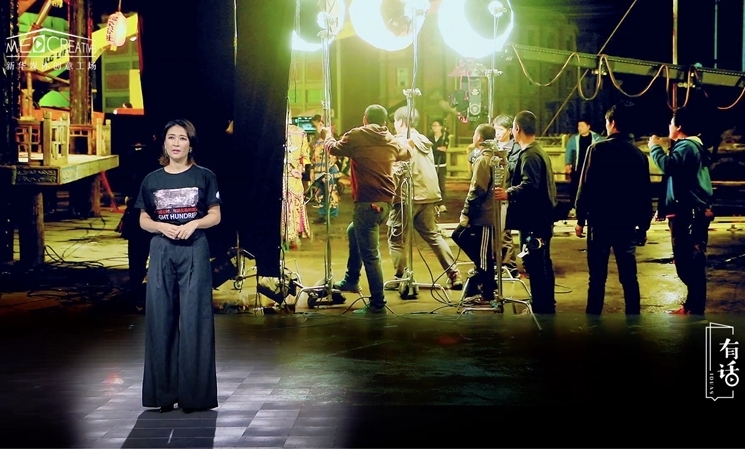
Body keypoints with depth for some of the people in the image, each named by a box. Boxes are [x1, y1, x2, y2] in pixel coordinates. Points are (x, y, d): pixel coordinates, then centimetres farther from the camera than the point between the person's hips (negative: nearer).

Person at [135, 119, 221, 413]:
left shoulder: (204, 177, 3)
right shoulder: (152, 180, 8)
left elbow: (215, 216, 3)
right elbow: (144, 220, 9)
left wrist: (193, 224, -15)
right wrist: (162, 226, -11)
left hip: (194, 252, -2)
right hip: (162, 252, 2)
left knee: (193, 320, -4)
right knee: (161, 319, 1)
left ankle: (193, 393, 1)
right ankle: (164, 392, 7)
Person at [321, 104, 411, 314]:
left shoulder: (357, 136, -6)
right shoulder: (392, 141, 10)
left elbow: (334, 148, 6)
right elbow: (407, 153, 29)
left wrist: (327, 135, 27)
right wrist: (405, 141, 51)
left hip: (367, 202, -8)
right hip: (385, 202, 8)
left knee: (370, 254, -5)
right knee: (353, 232, 31)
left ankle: (377, 303, -5)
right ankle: (351, 280, 37)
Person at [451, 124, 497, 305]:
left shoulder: (483, 159, -17)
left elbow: (476, 190, -20)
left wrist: (466, 213, -13)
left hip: (483, 215, -9)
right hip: (489, 212, 9)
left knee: (484, 255, 0)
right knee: (459, 236, 20)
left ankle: (487, 294, 8)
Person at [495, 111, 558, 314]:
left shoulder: (529, 155, -17)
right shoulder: (539, 151, 17)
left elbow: (529, 186, -29)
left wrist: (509, 194, -37)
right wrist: (512, 191, 33)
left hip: (533, 219, -11)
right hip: (541, 216, 11)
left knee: (534, 265, -7)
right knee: (542, 264, 18)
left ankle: (541, 309, -4)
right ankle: (547, 306, 27)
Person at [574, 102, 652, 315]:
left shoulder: (598, 149, -8)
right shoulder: (639, 155, 4)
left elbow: (586, 186, -9)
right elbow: (646, 194, 8)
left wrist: (580, 219, -2)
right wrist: (644, 226, 15)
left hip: (600, 222, -3)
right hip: (628, 224, 3)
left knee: (597, 277, 1)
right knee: (629, 277, 8)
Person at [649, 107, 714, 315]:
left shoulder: (687, 146, -13)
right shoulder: (689, 146, 21)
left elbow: (668, 165, -30)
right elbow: (674, 168, 23)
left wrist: (655, 147, -14)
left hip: (690, 214, -11)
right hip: (688, 213, 11)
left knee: (691, 263, -10)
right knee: (687, 262, 16)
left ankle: (695, 309, -10)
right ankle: (692, 305, 23)